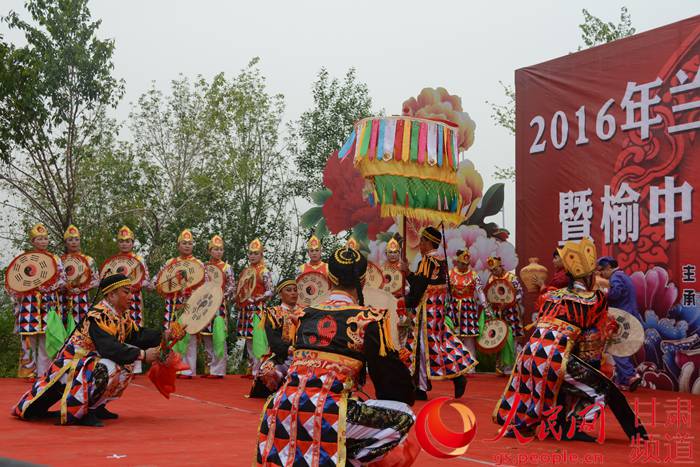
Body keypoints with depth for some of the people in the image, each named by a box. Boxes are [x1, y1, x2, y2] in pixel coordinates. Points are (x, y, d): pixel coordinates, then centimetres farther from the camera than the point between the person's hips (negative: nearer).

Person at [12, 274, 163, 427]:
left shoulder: (123, 316, 4)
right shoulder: (98, 315, -23)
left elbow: (138, 336, 4)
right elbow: (109, 348, -34)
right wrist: (142, 355, -37)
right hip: (73, 362, -10)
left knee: (128, 363, 7)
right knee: (107, 368, -34)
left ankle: (97, 406, 11)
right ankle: (80, 412, -18)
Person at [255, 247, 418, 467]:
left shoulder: (304, 316, 16)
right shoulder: (369, 319, 2)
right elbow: (390, 374, 7)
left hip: (280, 410, 6)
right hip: (327, 413, -5)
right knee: (404, 417, 7)